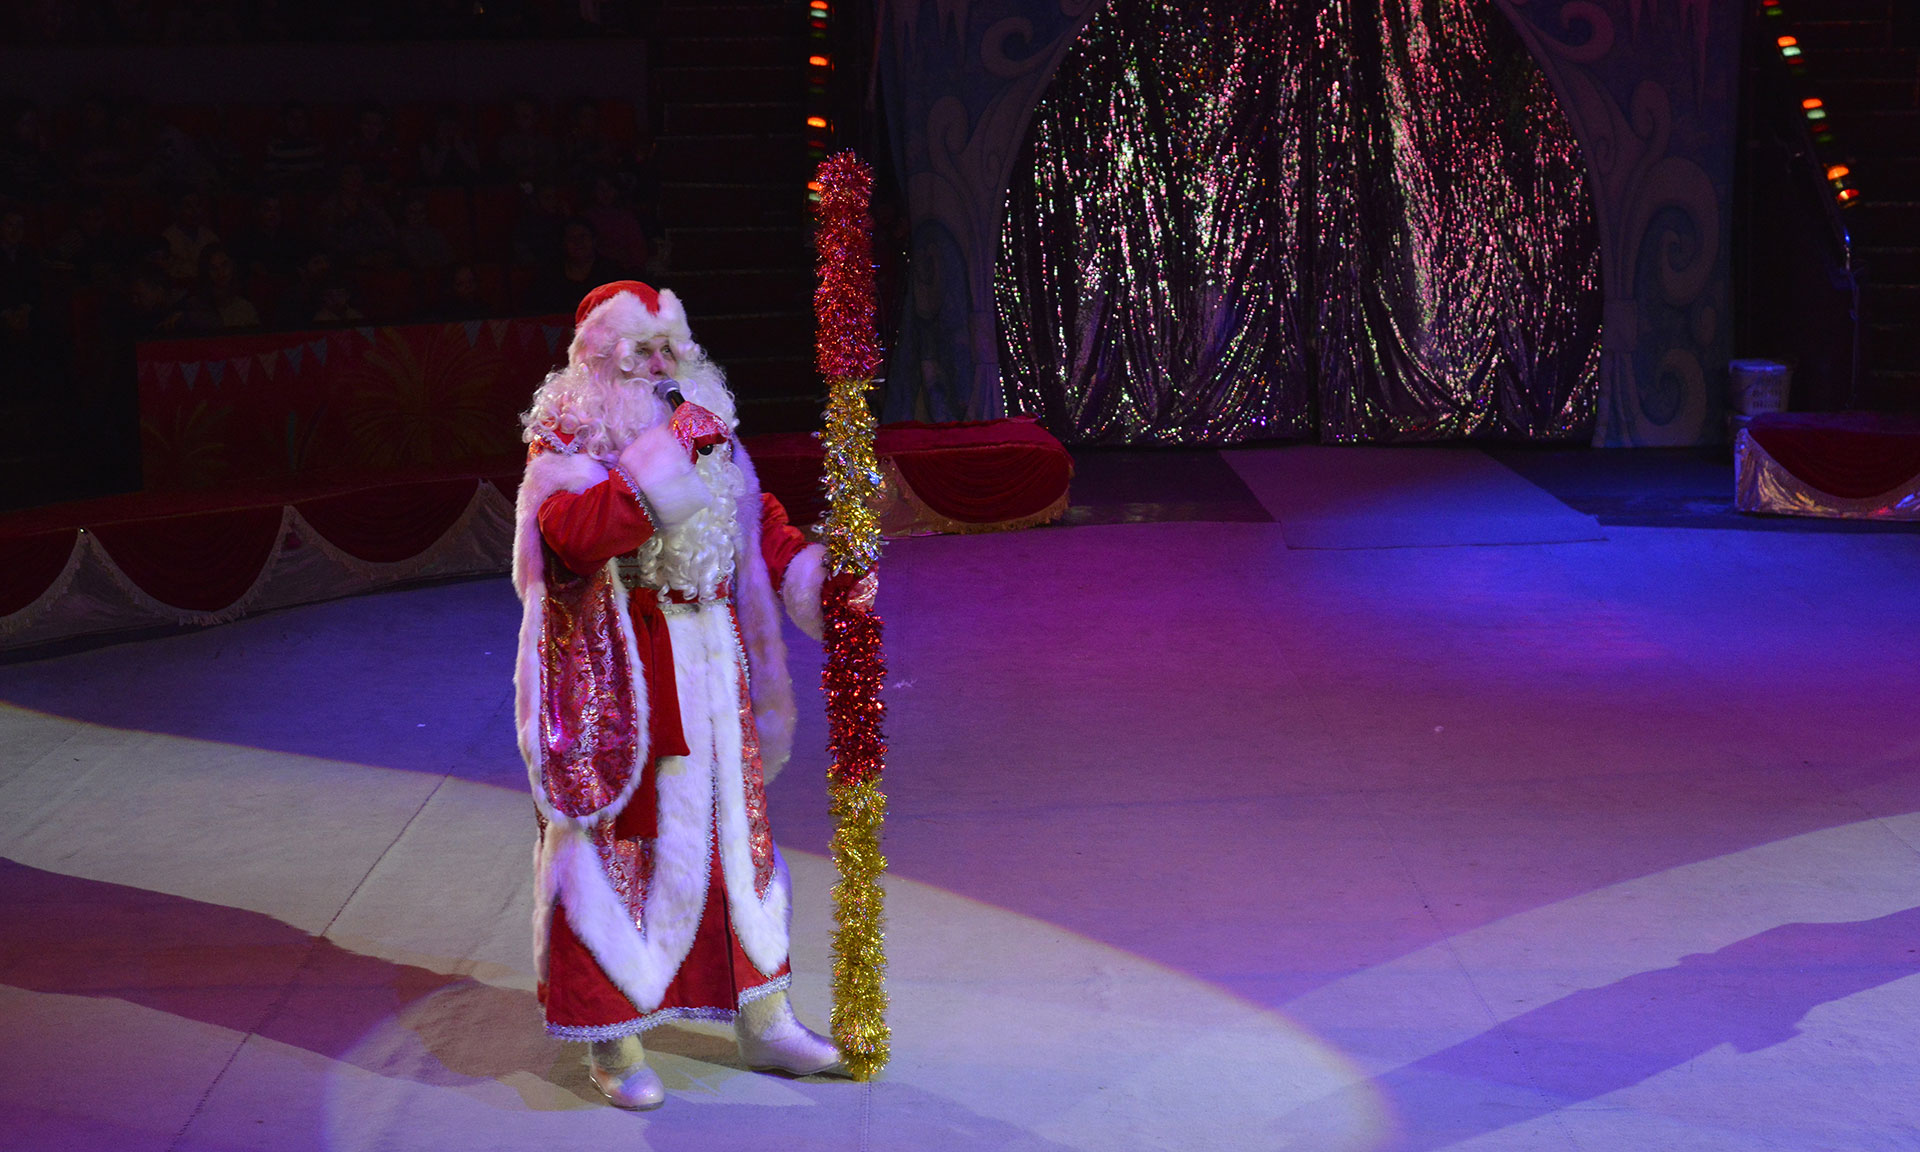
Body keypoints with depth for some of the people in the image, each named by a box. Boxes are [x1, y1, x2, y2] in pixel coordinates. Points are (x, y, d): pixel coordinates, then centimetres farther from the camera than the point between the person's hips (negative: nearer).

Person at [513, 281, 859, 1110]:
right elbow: (575, 532, -28)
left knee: (734, 833, 12)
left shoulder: (708, 435, 10)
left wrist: (822, 582, -3)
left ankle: (762, 1020, 24)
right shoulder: (562, 447, -8)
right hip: (615, 689, -6)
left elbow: (761, 528, 15)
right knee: (616, 846, -1)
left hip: (710, 675, 6)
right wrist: (668, 453, -29)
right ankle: (612, 1041, 12)